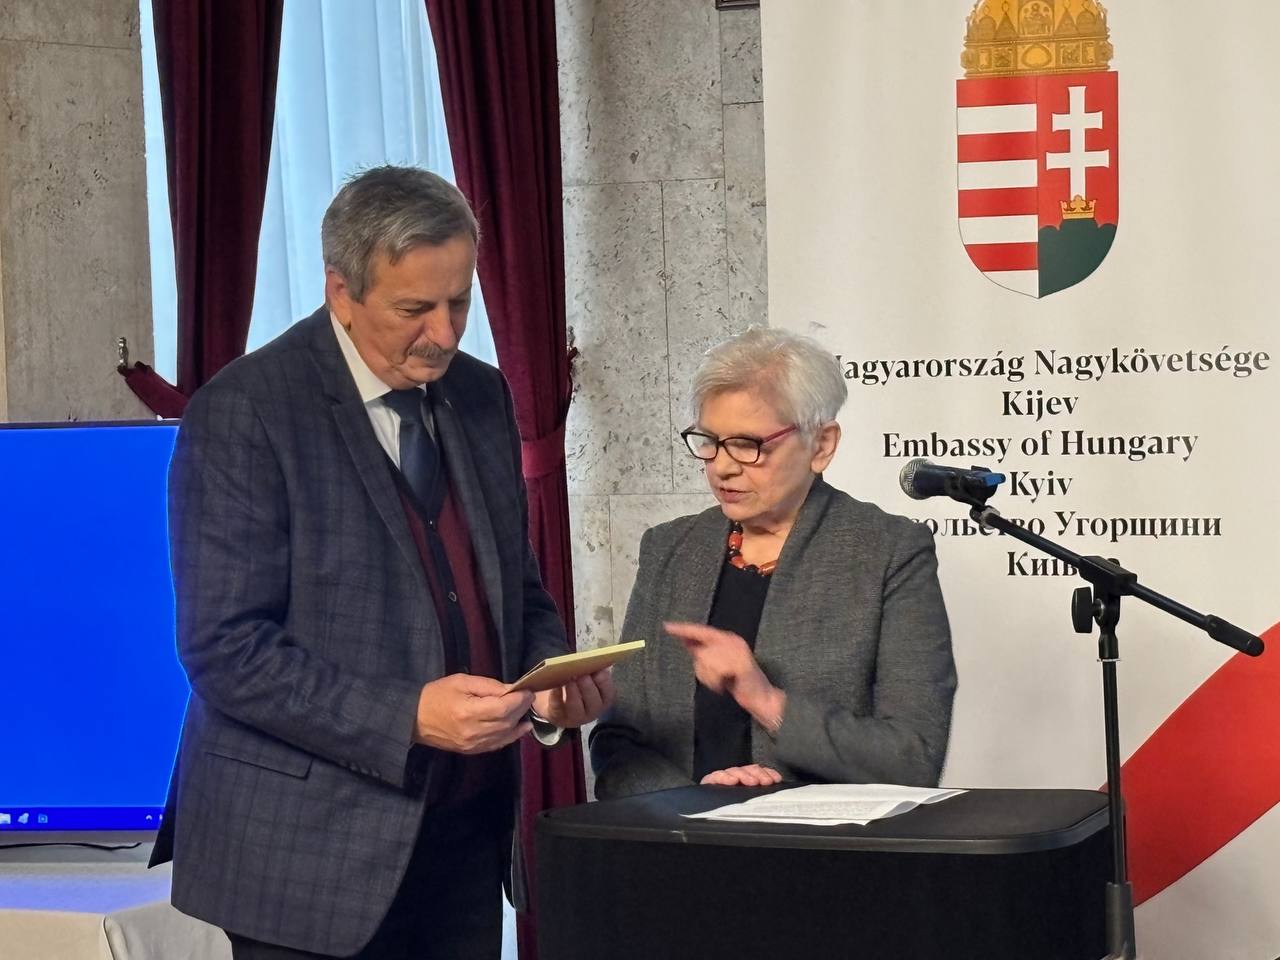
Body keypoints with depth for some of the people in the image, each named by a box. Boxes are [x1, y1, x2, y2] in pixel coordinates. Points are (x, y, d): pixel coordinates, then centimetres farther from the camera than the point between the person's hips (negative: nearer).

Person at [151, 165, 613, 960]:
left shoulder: (481, 396, 9)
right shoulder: (243, 414, -11)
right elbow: (226, 651, -16)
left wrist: (551, 670, -1)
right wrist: (409, 717, -23)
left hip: (467, 835, 6)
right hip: (312, 852, -6)